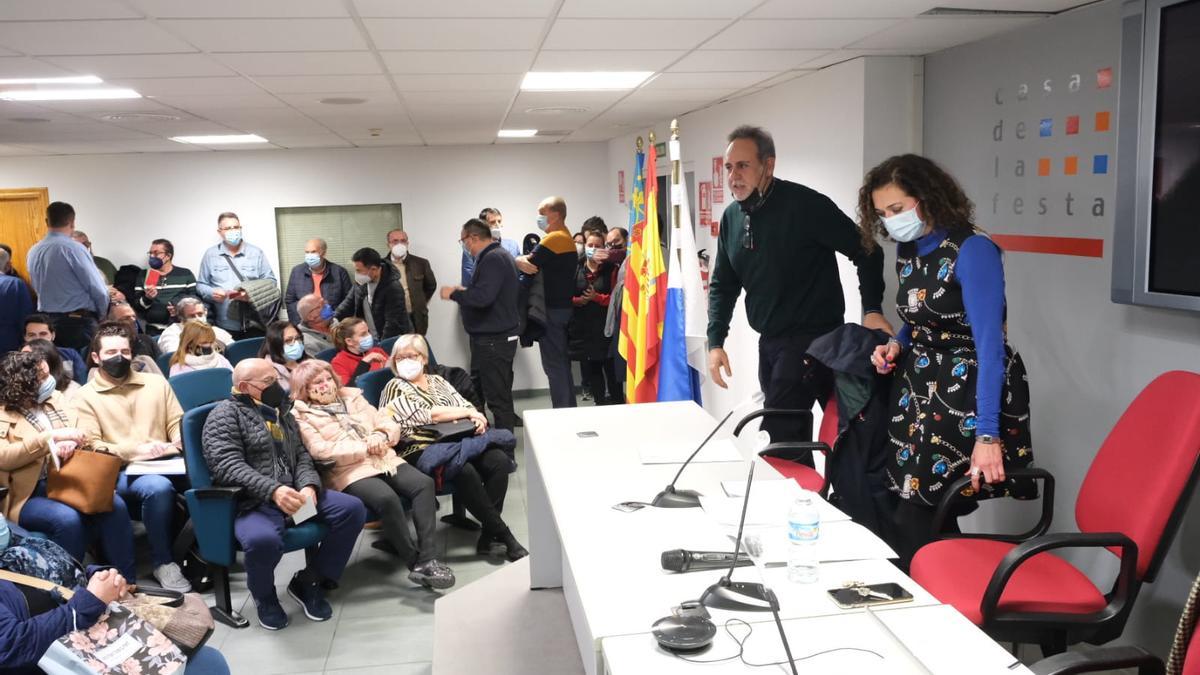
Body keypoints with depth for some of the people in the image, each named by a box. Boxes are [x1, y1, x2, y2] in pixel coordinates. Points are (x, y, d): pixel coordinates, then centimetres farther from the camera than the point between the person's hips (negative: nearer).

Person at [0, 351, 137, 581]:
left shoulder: (55, 399, 15)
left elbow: (79, 433, 11)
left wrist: (69, 444, -14)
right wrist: (52, 436, -24)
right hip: (30, 495, -4)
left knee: (115, 505, -24)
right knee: (67, 518, -35)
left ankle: (126, 581, -17)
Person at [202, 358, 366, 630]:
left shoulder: (282, 413, 22)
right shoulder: (226, 414, 0)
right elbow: (227, 464, -15)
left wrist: (308, 486, -8)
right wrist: (273, 490, -28)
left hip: (294, 494, 7)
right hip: (252, 502, -7)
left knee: (352, 509, -13)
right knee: (263, 539, -39)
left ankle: (308, 582, 4)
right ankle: (264, 596, -1)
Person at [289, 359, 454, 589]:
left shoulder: (352, 397, 22)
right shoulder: (301, 416, 6)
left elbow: (390, 424, 19)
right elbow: (321, 451, -10)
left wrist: (380, 437, -5)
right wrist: (365, 448, -12)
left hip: (384, 458, 6)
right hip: (350, 471, -5)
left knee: (424, 484, -22)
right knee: (387, 497, -34)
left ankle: (427, 558, -26)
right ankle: (415, 563, -22)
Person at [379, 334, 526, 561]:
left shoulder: (437, 381, 23)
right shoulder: (395, 388, 4)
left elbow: (465, 405, 16)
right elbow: (427, 415, -8)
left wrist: (477, 418, -8)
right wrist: (468, 412, -5)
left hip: (454, 441, 6)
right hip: (422, 450, -6)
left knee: (498, 460, -23)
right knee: (465, 471, -35)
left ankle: (488, 536, -21)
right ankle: (504, 536, -25)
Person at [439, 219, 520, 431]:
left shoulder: (492, 259, -17)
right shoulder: (499, 255, 16)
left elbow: (482, 297, -28)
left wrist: (453, 294, -14)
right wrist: (464, 292, 14)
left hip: (494, 339, -11)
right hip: (498, 336, 11)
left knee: (497, 396, -7)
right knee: (500, 392, 16)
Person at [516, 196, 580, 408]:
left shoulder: (554, 238, -16)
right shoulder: (567, 237, 16)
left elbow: (528, 264, -17)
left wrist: (519, 260, 2)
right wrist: (526, 260, -3)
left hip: (552, 309, -10)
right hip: (564, 306, 10)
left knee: (553, 363, -5)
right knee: (562, 362, 14)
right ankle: (569, 409, 20)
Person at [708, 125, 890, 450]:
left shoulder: (805, 204, -15)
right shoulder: (731, 216, 7)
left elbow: (866, 251, -10)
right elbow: (722, 285, 12)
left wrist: (872, 309, -19)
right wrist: (715, 342, 2)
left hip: (812, 338, -7)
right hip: (769, 341, 7)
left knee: (779, 436, -16)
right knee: (792, 431, 15)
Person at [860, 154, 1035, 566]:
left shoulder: (973, 251, -18)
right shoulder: (907, 250, 5)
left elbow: (989, 343, -25)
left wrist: (986, 434, -31)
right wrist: (897, 344, -2)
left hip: (969, 394, -7)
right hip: (920, 388, 7)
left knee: (916, 519, -10)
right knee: (919, 514, 4)